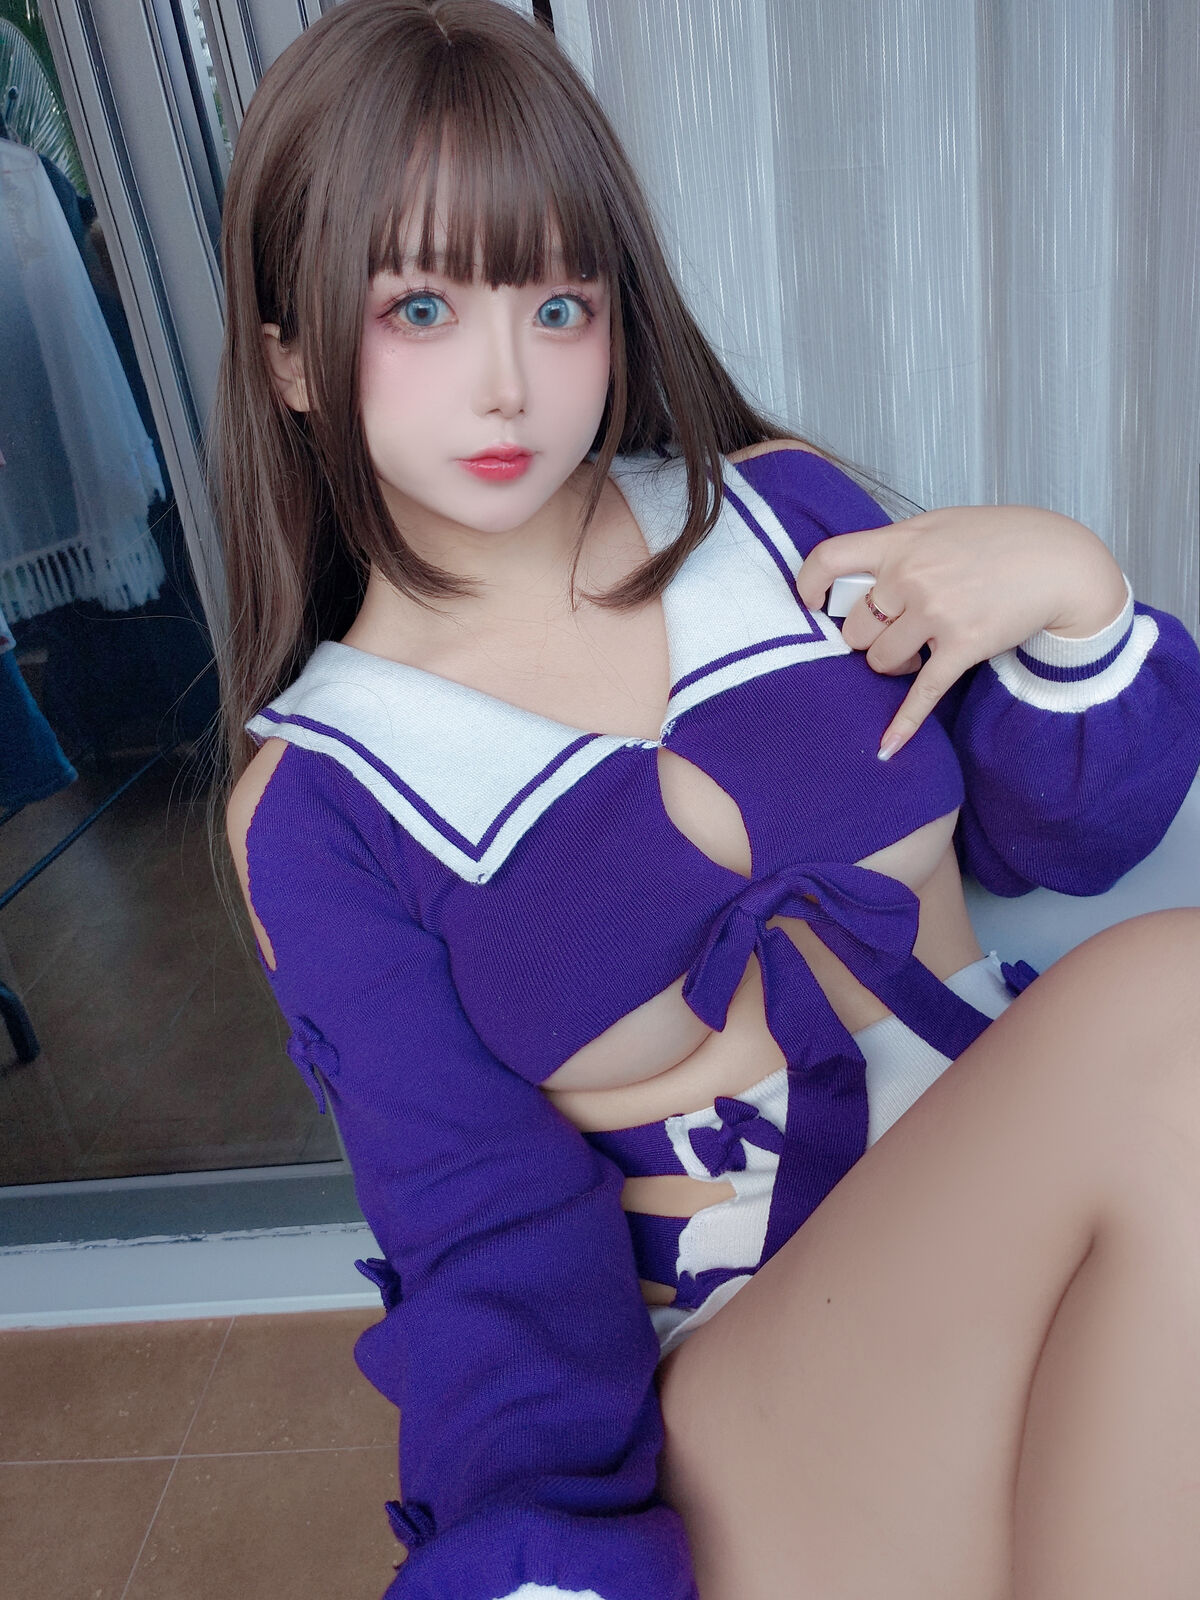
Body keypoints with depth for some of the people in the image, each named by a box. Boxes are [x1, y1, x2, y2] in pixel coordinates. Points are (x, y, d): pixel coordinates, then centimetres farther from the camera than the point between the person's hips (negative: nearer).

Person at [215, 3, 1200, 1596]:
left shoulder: (774, 506, 2)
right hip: (758, 1390, -3)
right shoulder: (316, 802, -5)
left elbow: (1065, 836, 9)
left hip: (1061, 1202, 4)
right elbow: (486, 1236, -7)